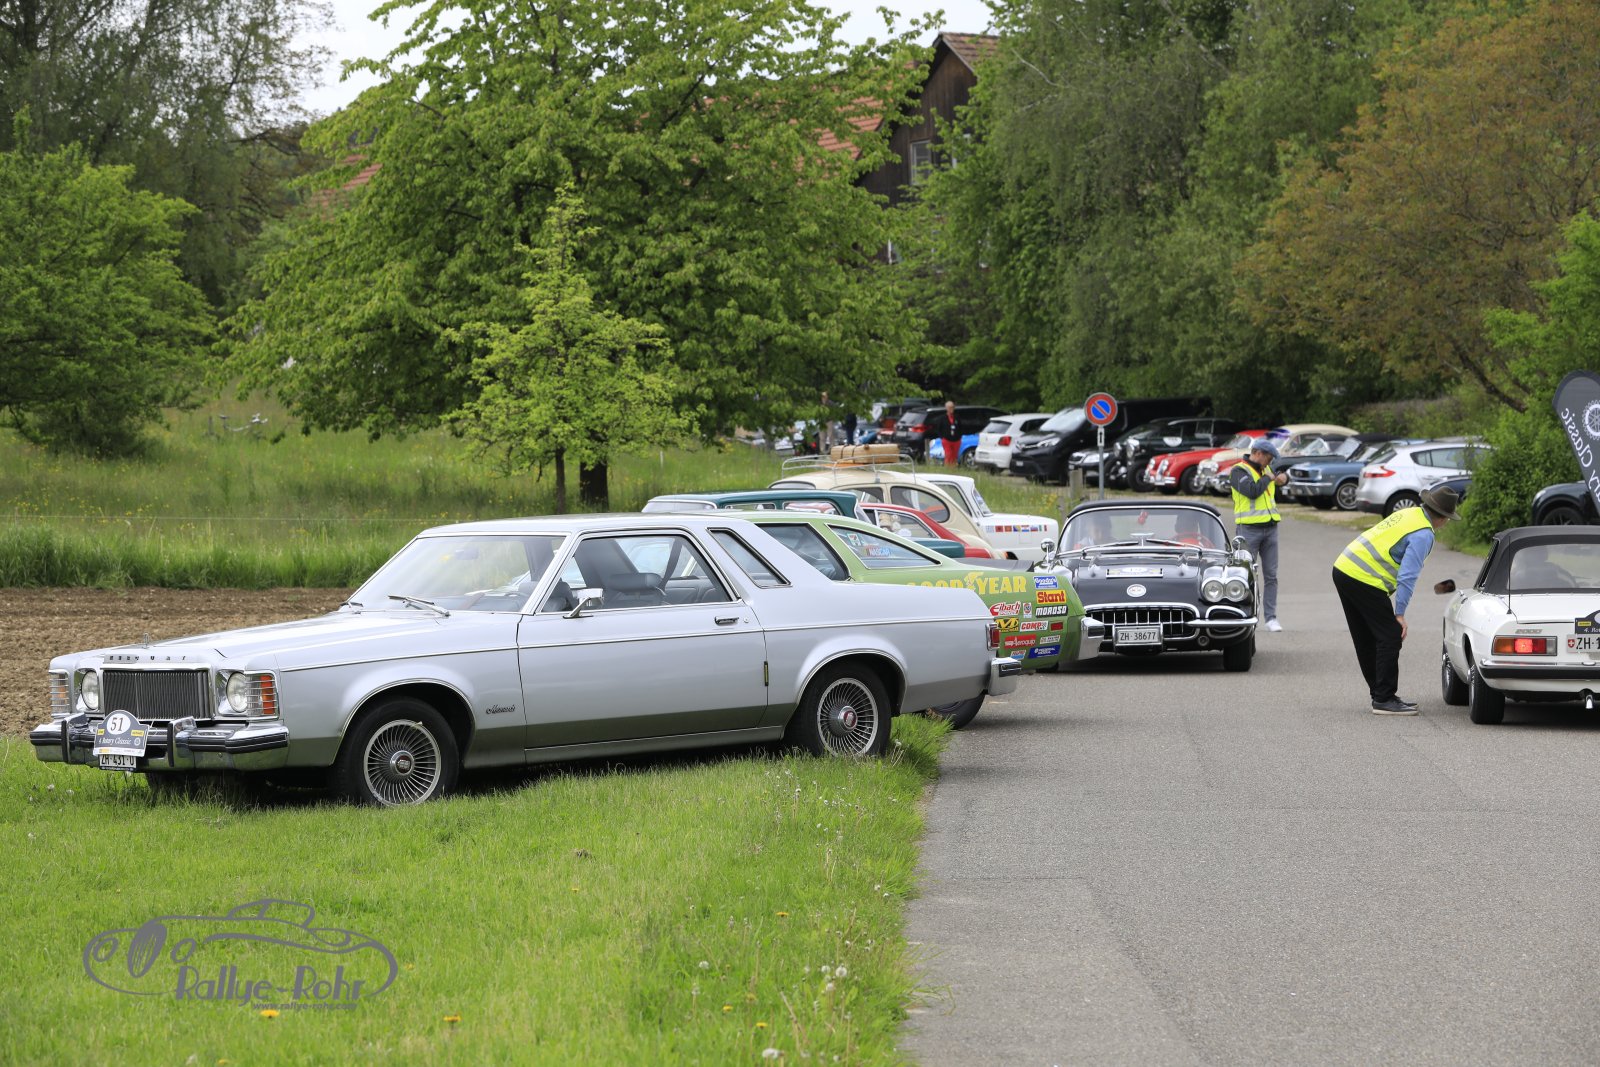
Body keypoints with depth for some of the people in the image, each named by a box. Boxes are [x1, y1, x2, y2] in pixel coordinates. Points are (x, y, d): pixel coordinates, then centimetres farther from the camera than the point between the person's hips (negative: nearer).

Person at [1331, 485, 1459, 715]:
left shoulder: (1410, 514, 15)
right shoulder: (1423, 535, -12)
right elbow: (1407, 576, -17)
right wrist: (1400, 613, -13)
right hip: (1364, 581, -10)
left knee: (1366, 641, 15)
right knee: (1390, 637, -3)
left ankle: (1381, 695, 24)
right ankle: (1384, 700, -2)